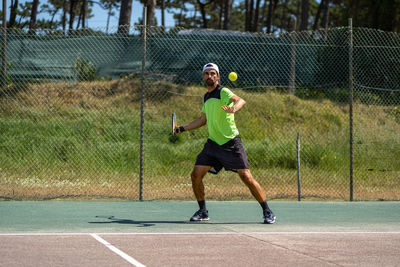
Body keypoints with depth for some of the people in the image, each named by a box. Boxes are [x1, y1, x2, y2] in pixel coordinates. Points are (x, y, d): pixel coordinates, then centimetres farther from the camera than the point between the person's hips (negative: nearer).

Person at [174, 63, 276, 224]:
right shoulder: (206, 97, 15)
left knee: (246, 177, -10)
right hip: (213, 143, 7)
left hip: (231, 143, -7)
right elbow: (203, 120, 29)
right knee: (196, 175, -3)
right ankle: (202, 211, 12)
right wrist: (182, 128, 28)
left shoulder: (223, 92, -10)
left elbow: (240, 101, -32)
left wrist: (233, 109, -53)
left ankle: (267, 212, 1)